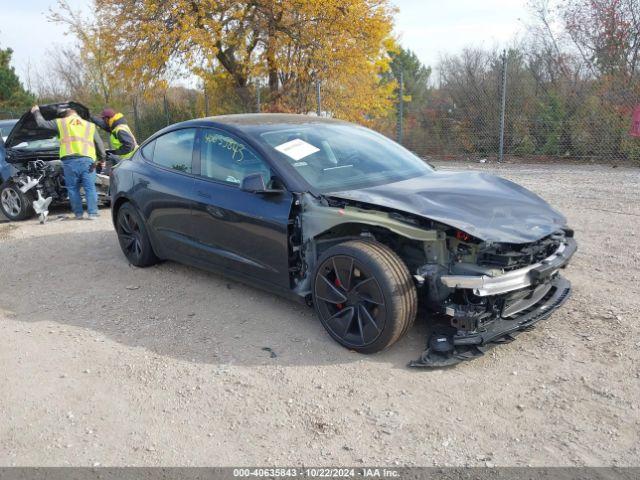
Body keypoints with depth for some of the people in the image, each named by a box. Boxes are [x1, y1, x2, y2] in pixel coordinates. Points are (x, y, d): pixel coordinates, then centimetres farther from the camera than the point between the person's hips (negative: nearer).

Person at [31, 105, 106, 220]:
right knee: (90, 188, 1)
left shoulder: (60, 123, 16)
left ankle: (78, 213, 10)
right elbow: (100, 144, 25)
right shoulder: (90, 126, 21)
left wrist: (36, 111, 44)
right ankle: (92, 213, -3)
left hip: (69, 161, 0)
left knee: (73, 188, 8)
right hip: (87, 160, 1)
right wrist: (102, 158, 37)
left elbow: (42, 123, 25)